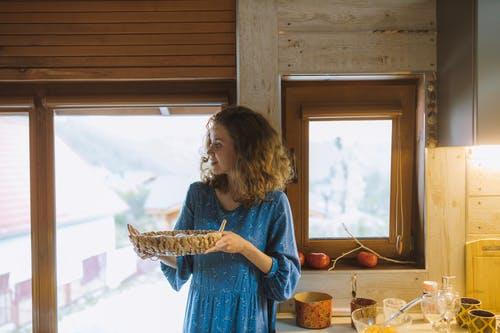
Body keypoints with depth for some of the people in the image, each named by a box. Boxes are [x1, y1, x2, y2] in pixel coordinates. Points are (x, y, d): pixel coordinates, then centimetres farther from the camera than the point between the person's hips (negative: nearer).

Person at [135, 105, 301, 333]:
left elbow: (286, 277, -11)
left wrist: (244, 247, -24)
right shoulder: (198, 194, -5)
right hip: (202, 313, 3)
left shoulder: (273, 203, -13)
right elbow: (183, 262, 1)